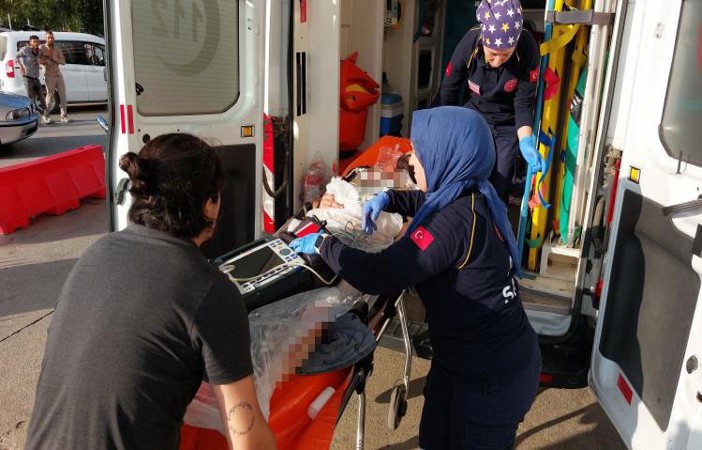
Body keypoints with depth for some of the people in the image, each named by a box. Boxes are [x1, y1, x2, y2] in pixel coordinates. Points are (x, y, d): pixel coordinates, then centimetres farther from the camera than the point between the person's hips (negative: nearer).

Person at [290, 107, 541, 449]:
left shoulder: (456, 221, -30)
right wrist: (386, 199, 6)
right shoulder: (471, 197, 0)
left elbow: (378, 275, -32)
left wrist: (323, 244, -18)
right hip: (473, 358, 9)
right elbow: (426, 201, 24)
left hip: (492, 375, -8)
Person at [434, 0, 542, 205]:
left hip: (507, 128, 0)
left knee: (499, 188, -1)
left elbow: (524, 102, -17)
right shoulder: (469, 43, -24)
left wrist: (526, 141, -33)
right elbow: (447, 92, -11)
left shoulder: (528, 49, -25)